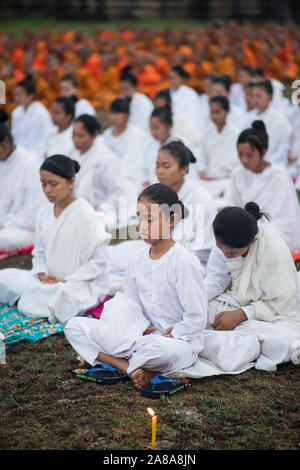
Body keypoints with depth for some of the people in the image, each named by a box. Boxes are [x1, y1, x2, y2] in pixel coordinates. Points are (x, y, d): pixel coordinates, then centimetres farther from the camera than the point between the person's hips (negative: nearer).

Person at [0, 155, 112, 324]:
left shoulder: (85, 214, -14)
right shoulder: (44, 214, 6)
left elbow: (99, 263, -14)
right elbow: (39, 253, 14)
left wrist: (65, 282, -18)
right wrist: (42, 275, -8)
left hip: (85, 283, -5)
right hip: (49, 280, 5)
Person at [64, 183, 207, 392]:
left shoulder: (185, 262, -14)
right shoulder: (139, 259, 6)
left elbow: (196, 319, -15)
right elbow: (132, 305, 12)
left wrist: (164, 337, -16)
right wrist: (143, 330, -7)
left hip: (178, 341, -7)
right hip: (144, 335, 7)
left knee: (163, 350, -46)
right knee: (74, 327, -5)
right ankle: (130, 368, -22)